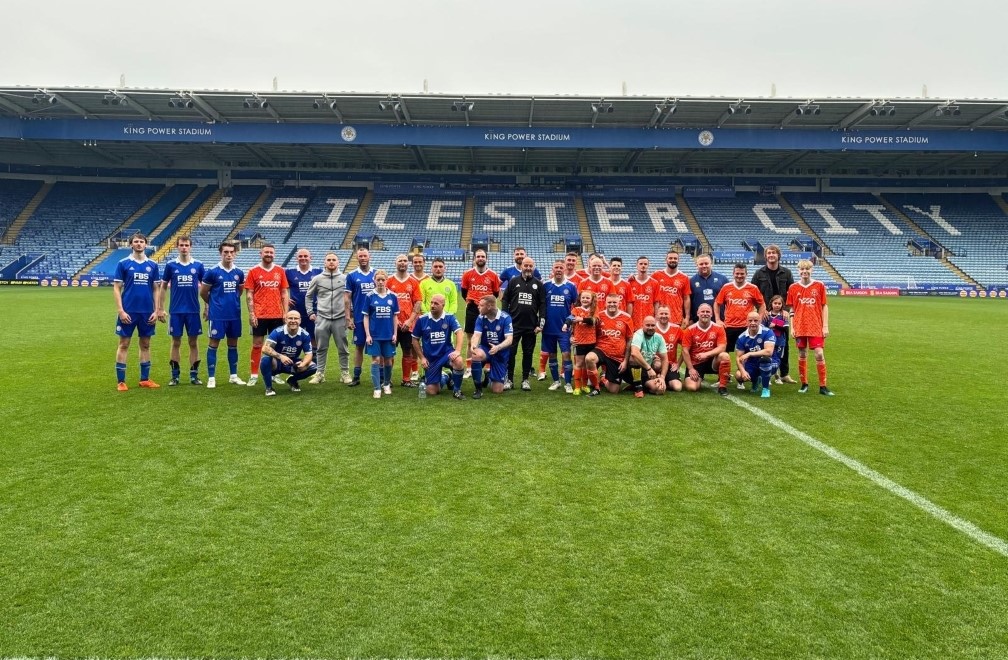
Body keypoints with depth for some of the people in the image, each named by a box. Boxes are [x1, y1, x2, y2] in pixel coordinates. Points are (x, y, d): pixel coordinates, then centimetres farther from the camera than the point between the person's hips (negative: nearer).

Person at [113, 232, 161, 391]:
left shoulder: (152, 265, 7)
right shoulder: (123, 264, -1)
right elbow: (116, 288, -2)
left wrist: (156, 311, 2)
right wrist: (121, 310, -10)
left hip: (147, 311, 3)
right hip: (128, 311, -3)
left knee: (145, 344, 9)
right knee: (124, 344, 2)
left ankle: (145, 379, 18)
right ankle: (120, 381, 9)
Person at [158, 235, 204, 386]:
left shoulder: (198, 266, 2)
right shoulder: (170, 265, 2)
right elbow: (163, 287, 8)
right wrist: (160, 308, 4)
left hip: (193, 311, 0)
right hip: (175, 311, 0)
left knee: (193, 342, 5)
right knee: (176, 342, 5)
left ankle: (194, 375, 12)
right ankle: (175, 376, 14)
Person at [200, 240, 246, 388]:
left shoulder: (239, 273, 5)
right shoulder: (212, 272, -7)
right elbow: (203, 293, 2)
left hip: (234, 314, 4)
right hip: (217, 315, -4)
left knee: (233, 344, 11)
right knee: (213, 343, 1)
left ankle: (234, 376, 20)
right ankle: (211, 377, 7)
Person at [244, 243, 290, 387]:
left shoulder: (280, 271, 7)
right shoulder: (253, 271, 0)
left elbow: (285, 293, 8)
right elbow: (249, 294, -1)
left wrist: (286, 312, 1)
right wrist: (251, 313, -9)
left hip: (277, 315, 2)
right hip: (259, 315, -2)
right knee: (257, 344, 4)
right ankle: (254, 375, 10)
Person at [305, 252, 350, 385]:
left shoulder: (345, 278, 2)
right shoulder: (317, 279, 4)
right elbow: (308, 296, 14)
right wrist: (310, 312, 7)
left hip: (340, 319, -1)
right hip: (322, 319, 1)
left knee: (343, 348, 5)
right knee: (321, 348, 7)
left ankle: (345, 373, 15)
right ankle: (320, 373, 16)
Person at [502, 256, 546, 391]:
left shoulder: (538, 284, 5)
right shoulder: (513, 281, 5)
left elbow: (542, 305, 3)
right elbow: (505, 300, 6)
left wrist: (540, 324, -3)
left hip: (531, 326, 0)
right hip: (513, 324, 0)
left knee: (528, 353, 6)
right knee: (510, 352, 1)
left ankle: (525, 380, 16)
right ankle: (509, 379, 11)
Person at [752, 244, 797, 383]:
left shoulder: (786, 272, 5)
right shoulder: (759, 273, 2)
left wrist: (787, 309, -6)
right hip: (764, 314, -1)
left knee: (784, 343, 4)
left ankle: (785, 373, 14)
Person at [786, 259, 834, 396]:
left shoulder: (819, 286, 1)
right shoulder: (793, 287, 4)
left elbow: (824, 306, 4)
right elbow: (791, 309, 7)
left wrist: (825, 326, -1)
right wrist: (792, 327, 1)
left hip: (816, 327, -1)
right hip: (800, 327, 1)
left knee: (819, 354, -5)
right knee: (802, 355, 7)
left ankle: (823, 386, 3)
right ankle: (804, 384, 19)